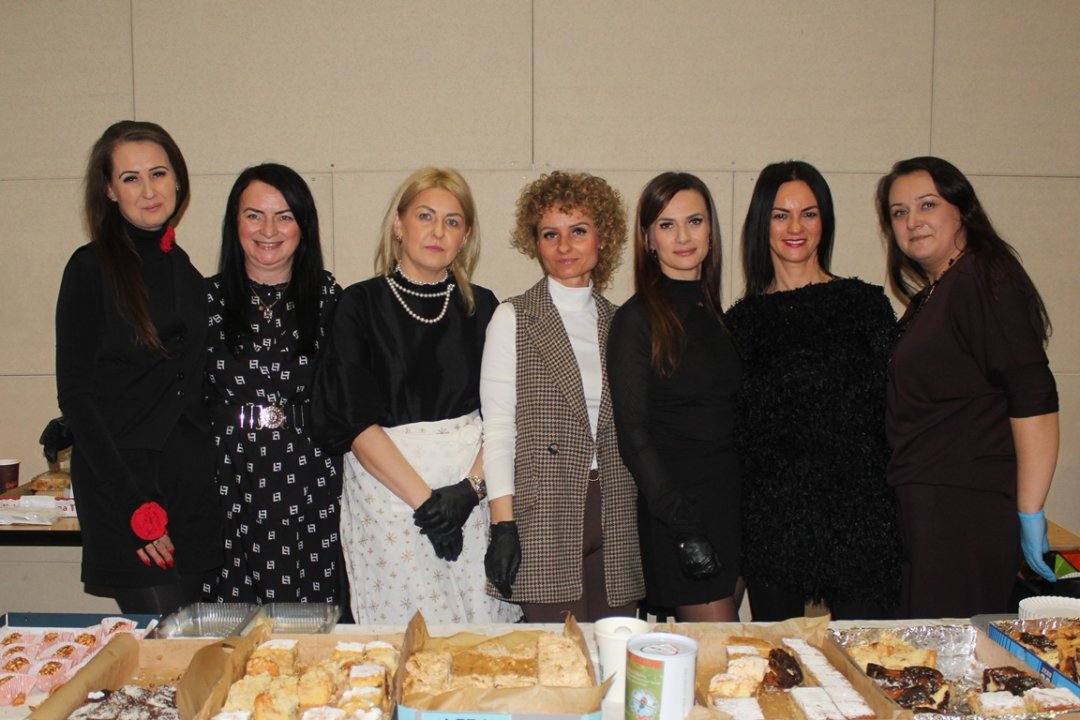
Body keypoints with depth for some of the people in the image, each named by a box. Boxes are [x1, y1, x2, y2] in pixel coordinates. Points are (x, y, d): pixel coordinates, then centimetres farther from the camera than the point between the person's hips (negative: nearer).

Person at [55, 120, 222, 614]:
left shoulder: (184, 271, 13)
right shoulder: (93, 268, -5)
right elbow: (75, 394, -9)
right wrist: (137, 506, -13)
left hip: (192, 482, 6)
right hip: (122, 485, -5)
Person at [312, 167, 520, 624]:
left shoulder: (482, 308, 8)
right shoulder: (362, 304, 1)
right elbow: (354, 418, -7)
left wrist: (470, 487, -12)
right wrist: (423, 499, -13)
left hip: (472, 493, 2)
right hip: (386, 485, -2)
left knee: (481, 627, 3)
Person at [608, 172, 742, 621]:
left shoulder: (713, 313, 11)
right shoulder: (637, 319, -9)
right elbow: (633, 435, -12)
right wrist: (683, 524, -17)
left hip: (727, 497, 7)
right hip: (674, 500, -6)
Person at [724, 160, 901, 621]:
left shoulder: (866, 303, 4)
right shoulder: (743, 319, 7)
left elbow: (893, 409, 3)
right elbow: (735, 427, 7)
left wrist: (890, 509, -5)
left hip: (859, 517, -1)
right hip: (771, 524, 1)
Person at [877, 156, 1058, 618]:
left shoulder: (985, 281, -11)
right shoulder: (931, 297, 19)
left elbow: (1035, 401, -19)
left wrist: (1030, 514, -19)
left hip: (968, 514, -9)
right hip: (926, 510, 9)